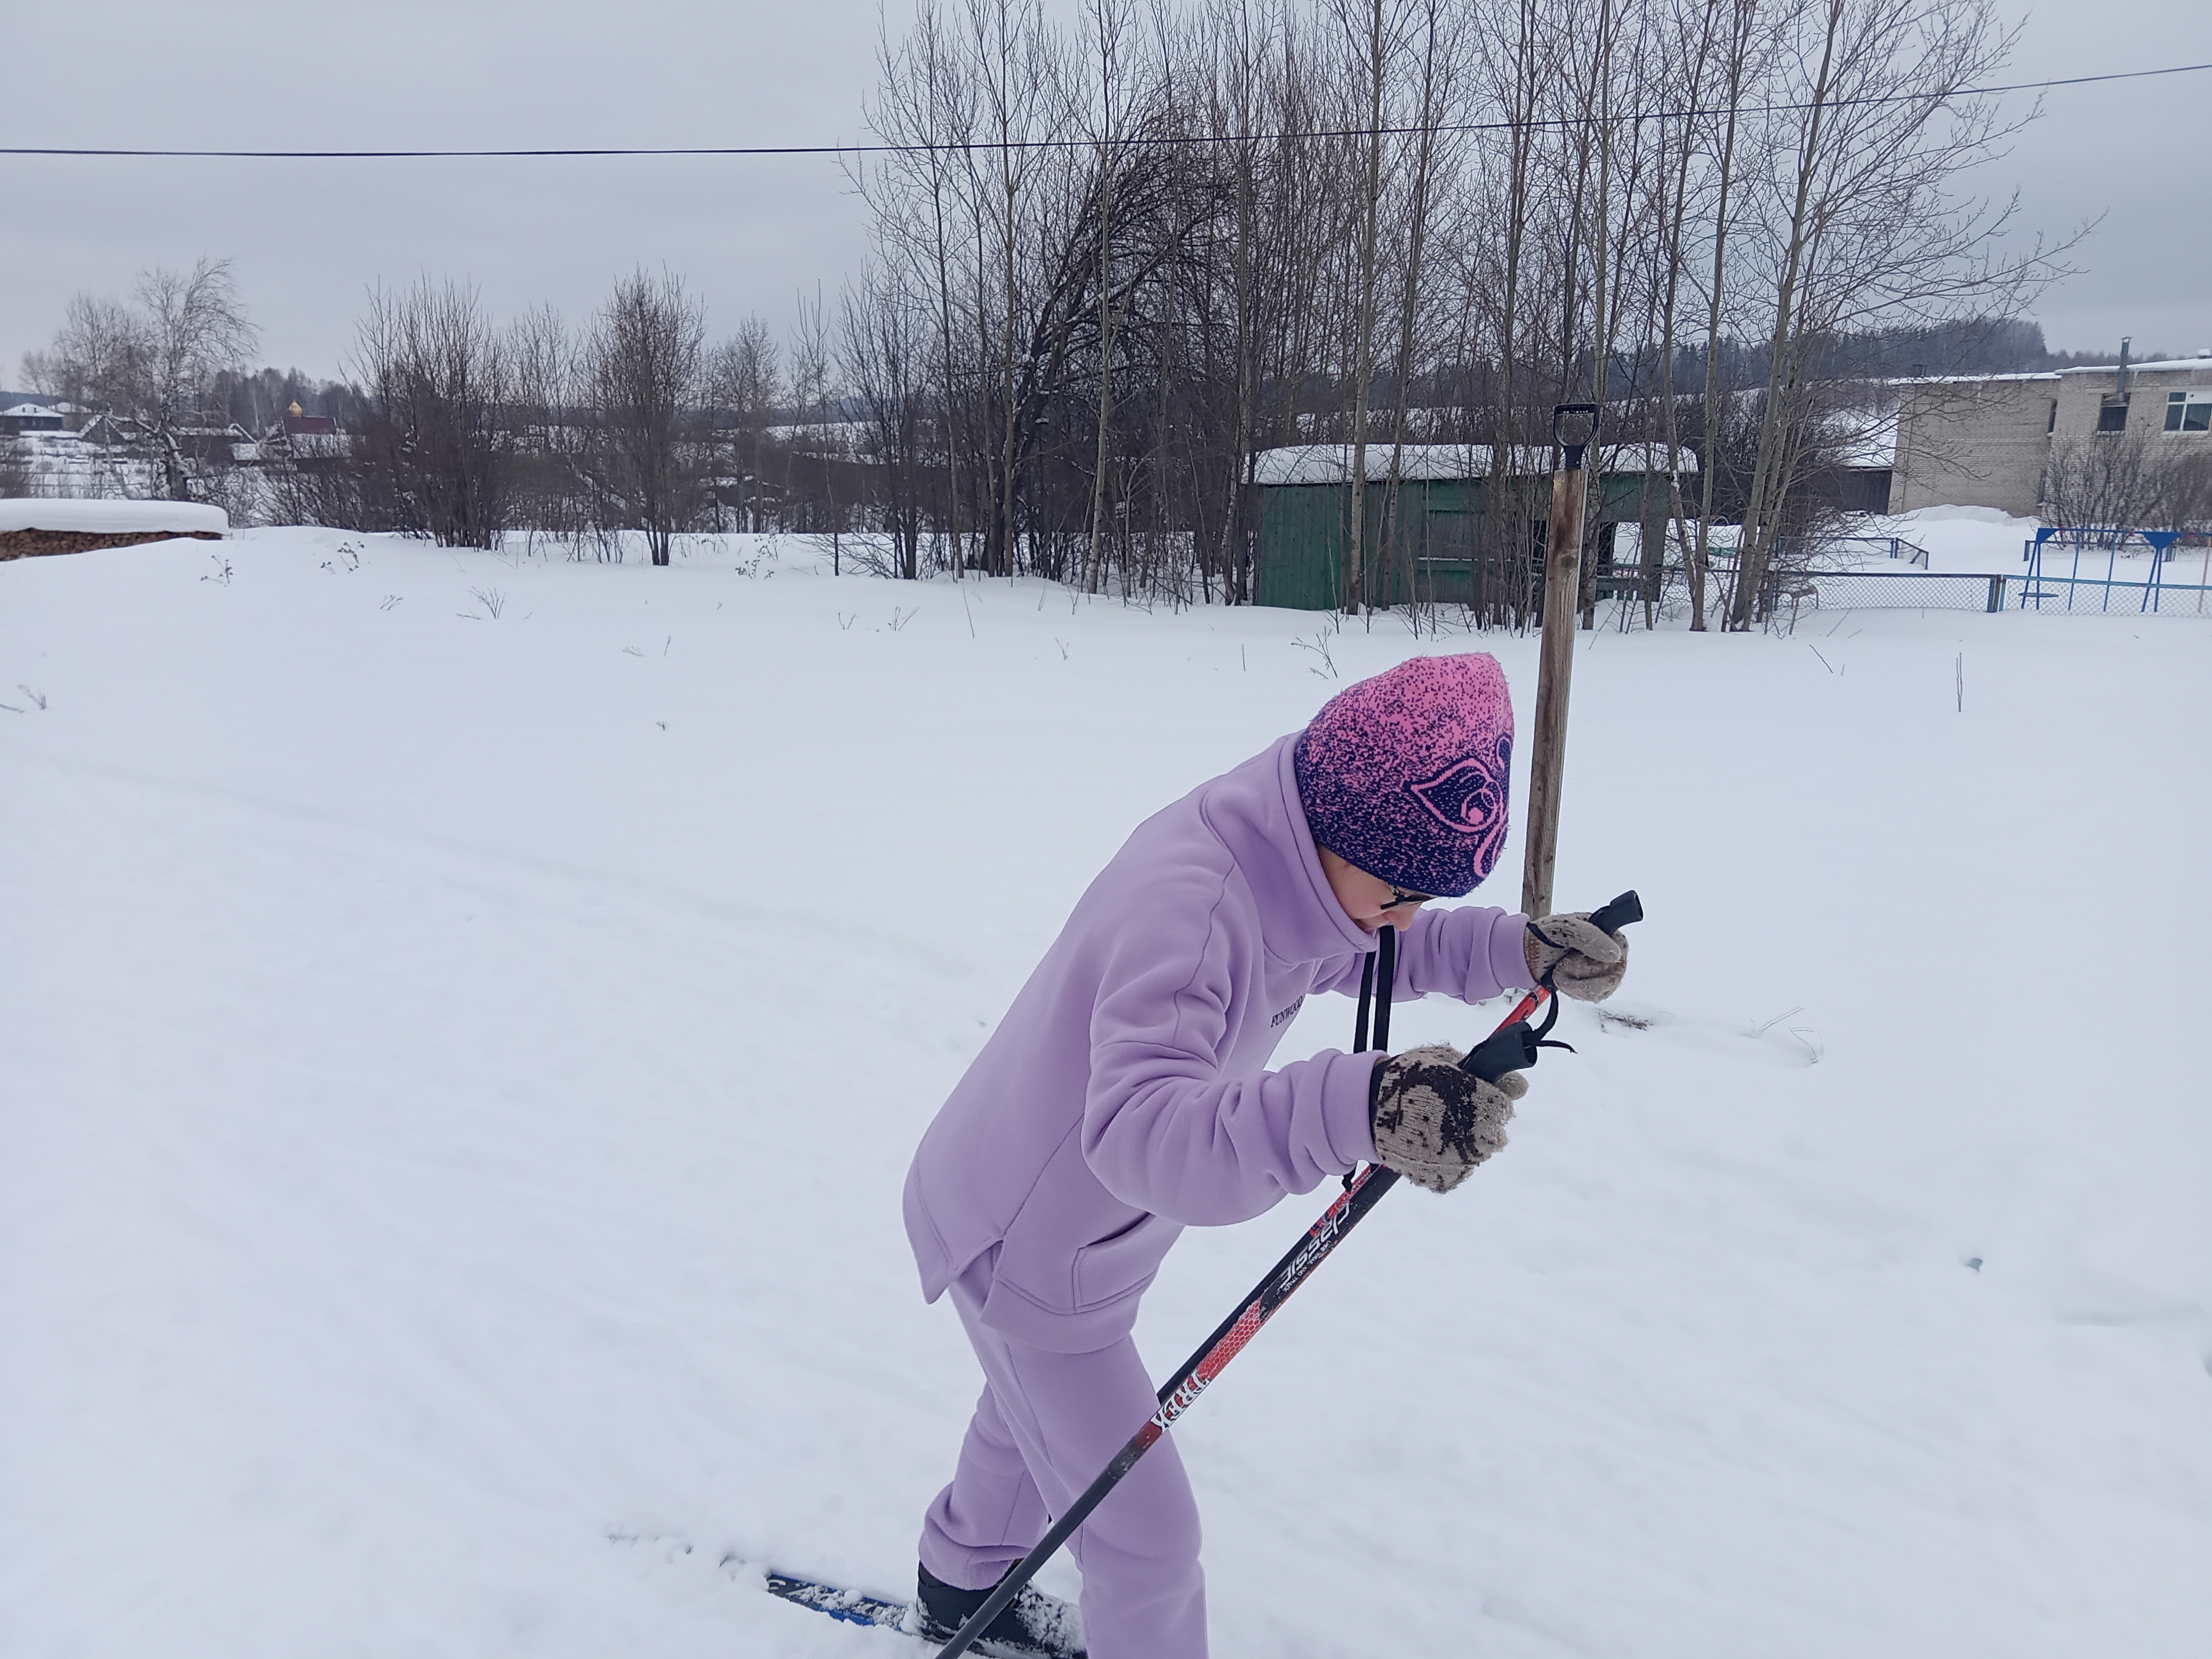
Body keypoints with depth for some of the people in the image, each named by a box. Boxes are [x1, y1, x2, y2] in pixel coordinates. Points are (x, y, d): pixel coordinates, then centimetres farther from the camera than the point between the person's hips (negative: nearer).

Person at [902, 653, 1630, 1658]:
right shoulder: (1188, 904, -40)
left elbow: (1362, 951, 7)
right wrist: (1358, 1111, -67)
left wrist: (1522, 949, -9)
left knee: (1038, 1413, 34)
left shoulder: (1284, 861, -12)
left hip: (1070, 1223, 10)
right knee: (1148, 1534, 6)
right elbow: (1138, 1131, -52)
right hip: (1026, 1249, -9)